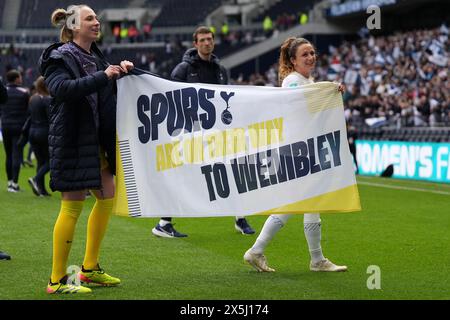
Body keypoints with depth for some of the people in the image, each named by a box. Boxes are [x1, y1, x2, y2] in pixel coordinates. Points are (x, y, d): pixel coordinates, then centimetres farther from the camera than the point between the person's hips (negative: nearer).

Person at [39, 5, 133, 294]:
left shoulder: (95, 56, 13)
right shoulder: (59, 58, -11)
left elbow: (111, 89, 26)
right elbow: (62, 88, -30)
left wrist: (121, 70, 5)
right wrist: (103, 77, -32)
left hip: (95, 140, 9)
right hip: (71, 141, -9)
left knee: (107, 196, 11)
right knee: (73, 205, -7)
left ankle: (90, 268, 24)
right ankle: (57, 280, 0)